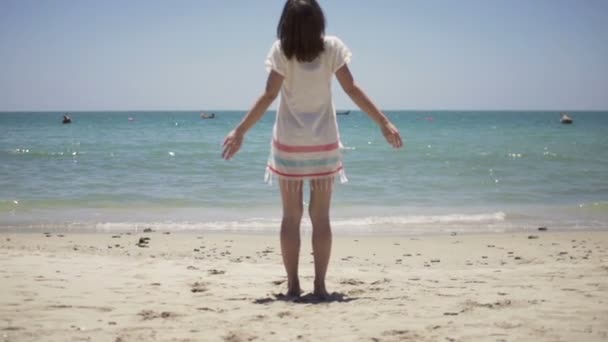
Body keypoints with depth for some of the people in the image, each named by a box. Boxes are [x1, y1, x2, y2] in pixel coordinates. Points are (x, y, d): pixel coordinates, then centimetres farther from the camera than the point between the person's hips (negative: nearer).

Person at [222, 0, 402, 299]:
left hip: (289, 142, -1)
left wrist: (240, 131, -11)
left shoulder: (281, 51, -10)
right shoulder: (332, 47, -7)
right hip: (323, 142, 1)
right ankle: (320, 285, 5)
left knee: (291, 216, 7)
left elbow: (269, 96, -14)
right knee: (321, 217, 6)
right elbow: (352, 90, -9)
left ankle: (293, 285, 8)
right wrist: (384, 123, -4)